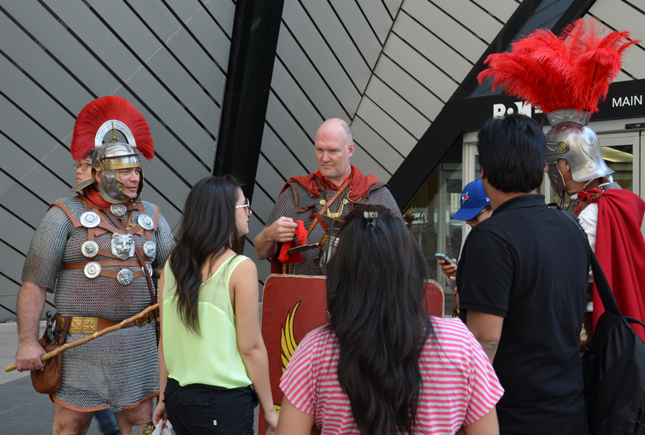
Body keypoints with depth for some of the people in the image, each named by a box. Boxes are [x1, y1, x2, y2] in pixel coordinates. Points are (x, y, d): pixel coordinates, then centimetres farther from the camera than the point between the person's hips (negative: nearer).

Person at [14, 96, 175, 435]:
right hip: (81, 344, -3)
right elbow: (34, 282, -7)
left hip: (137, 344, 4)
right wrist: (27, 340, -12)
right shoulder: (66, 216, -4)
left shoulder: (150, 216, 8)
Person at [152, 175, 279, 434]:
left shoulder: (172, 265, 3)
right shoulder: (241, 268, -14)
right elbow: (251, 347, -13)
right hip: (223, 402, -6)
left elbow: (165, 339, 7)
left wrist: (164, 396, 17)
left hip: (178, 394, 6)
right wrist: (269, 410, -3)